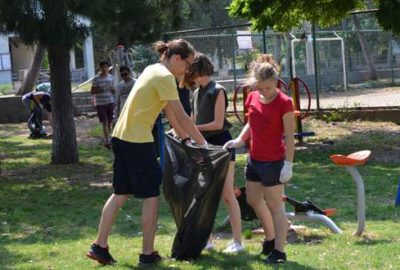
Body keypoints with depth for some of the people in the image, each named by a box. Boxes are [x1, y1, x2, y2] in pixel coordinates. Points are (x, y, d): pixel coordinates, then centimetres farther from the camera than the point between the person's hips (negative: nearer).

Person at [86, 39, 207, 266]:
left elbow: (168, 110, 17)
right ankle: (148, 253, 7)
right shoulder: (165, 77, -14)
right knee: (151, 196, 1)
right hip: (138, 142, -9)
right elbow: (182, 117, -16)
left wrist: (184, 136, 17)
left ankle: (100, 246, 15)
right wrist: (202, 143, -8)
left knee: (121, 194, 14)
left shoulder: (153, 70, 14)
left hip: (122, 137, 9)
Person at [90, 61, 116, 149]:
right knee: (105, 122, -10)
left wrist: (113, 90, -7)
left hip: (110, 102, 5)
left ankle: (106, 139, 19)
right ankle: (107, 141, -12)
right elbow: (92, 91, -5)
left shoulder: (111, 77, 8)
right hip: (100, 103, -5)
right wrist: (100, 90, -21)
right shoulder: (96, 78, -6)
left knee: (110, 122, 6)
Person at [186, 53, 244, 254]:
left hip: (220, 144, -7)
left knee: (227, 194, -5)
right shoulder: (197, 93, 11)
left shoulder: (217, 91, -11)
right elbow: (195, 123, 14)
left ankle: (238, 241, 0)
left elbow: (218, 123, -16)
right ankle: (206, 239, 15)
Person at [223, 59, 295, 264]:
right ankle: (271, 238, 37)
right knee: (253, 200, 20)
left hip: (273, 162, -8)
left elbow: (289, 136, -15)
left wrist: (288, 164, -18)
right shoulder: (252, 98, 2)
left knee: (274, 205, -3)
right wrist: (239, 140, 0)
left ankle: (279, 251, 4)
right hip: (254, 159, 8)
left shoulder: (283, 103, -17)